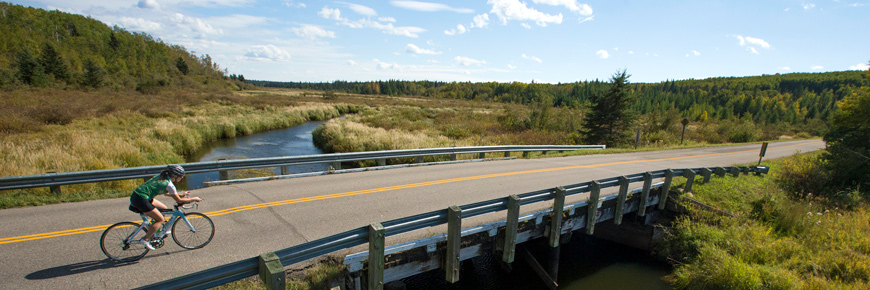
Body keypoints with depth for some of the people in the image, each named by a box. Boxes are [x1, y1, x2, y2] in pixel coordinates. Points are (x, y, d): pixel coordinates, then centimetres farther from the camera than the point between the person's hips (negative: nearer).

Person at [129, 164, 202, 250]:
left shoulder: (161, 177, 12)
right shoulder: (169, 184, -14)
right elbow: (179, 200, -6)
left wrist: (181, 195, 24)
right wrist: (193, 199, 5)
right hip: (140, 200, -9)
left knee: (163, 208, 18)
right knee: (160, 219, 1)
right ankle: (145, 240, 2)